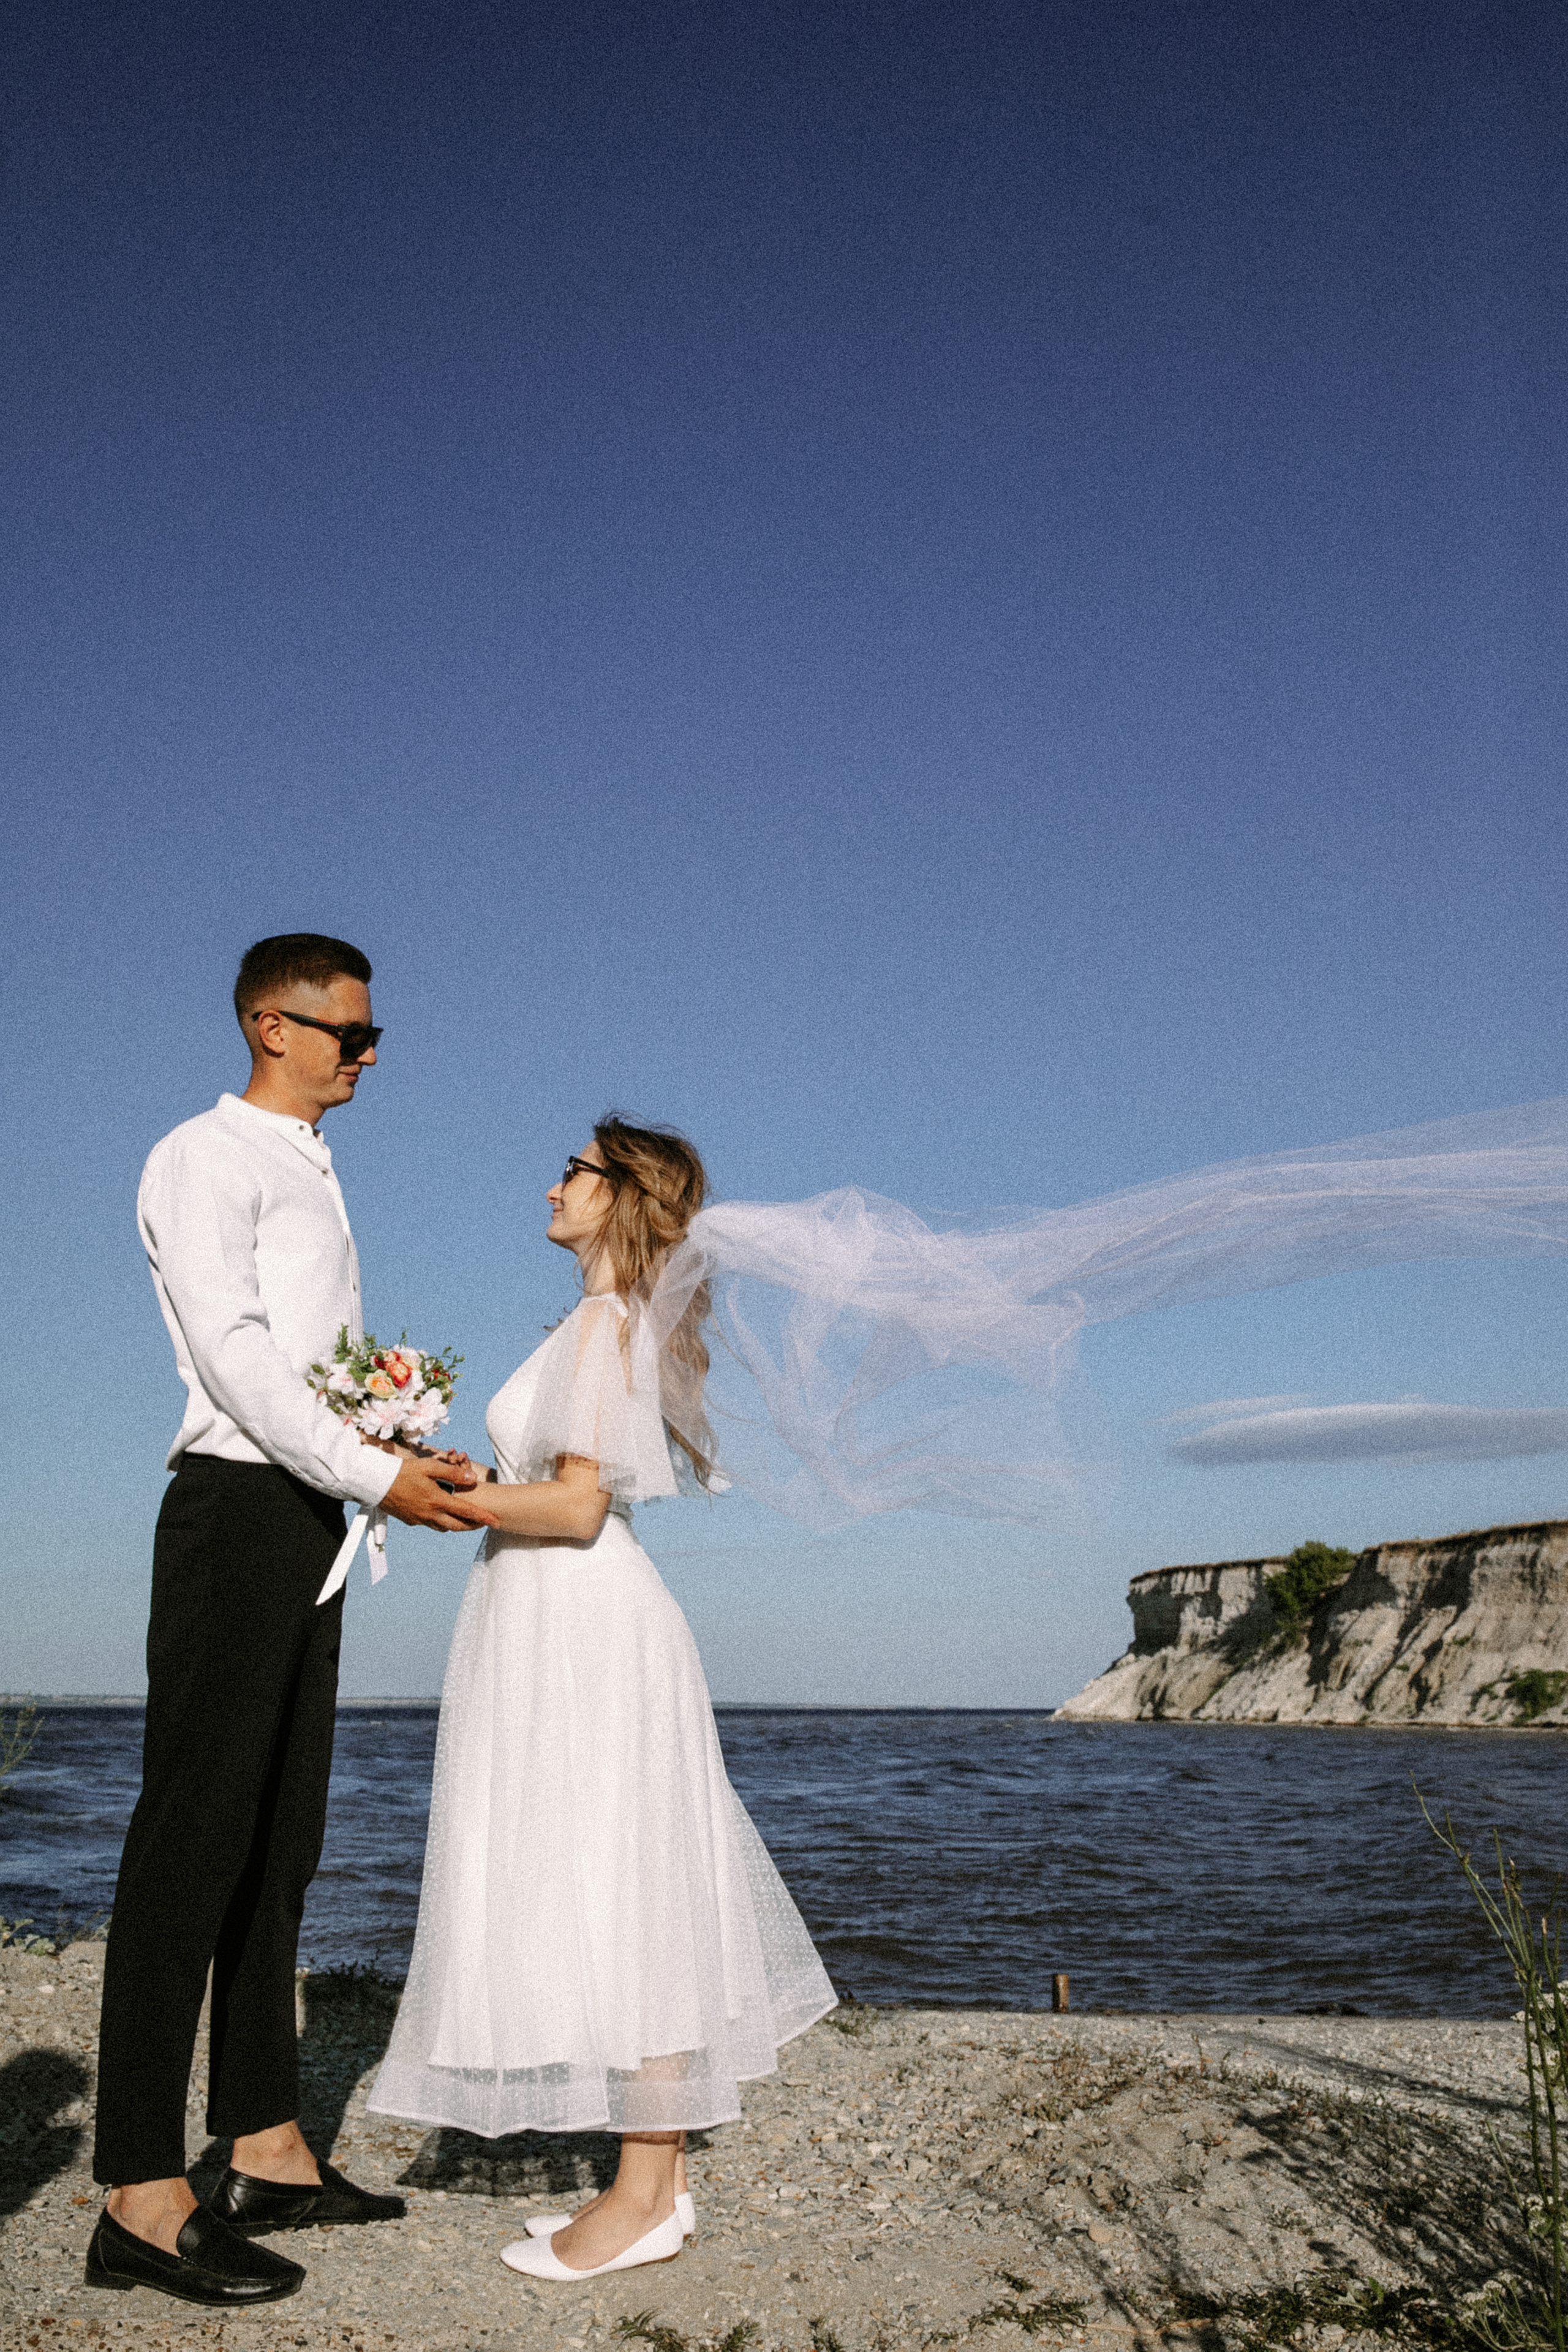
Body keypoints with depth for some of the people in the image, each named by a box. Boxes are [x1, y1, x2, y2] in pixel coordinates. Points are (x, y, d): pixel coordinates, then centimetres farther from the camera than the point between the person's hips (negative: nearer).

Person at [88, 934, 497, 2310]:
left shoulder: (313, 1176, 22)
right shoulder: (206, 1160, -5)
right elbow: (233, 1352, -16)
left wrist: (408, 1455, 6)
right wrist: (375, 1477, -18)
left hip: (314, 1521, 9)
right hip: (240, 1511, -9)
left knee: (281, 1839, 11)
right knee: (195, 1835, -9)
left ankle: (268, 2154, 19)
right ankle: (143, 2200, -4)